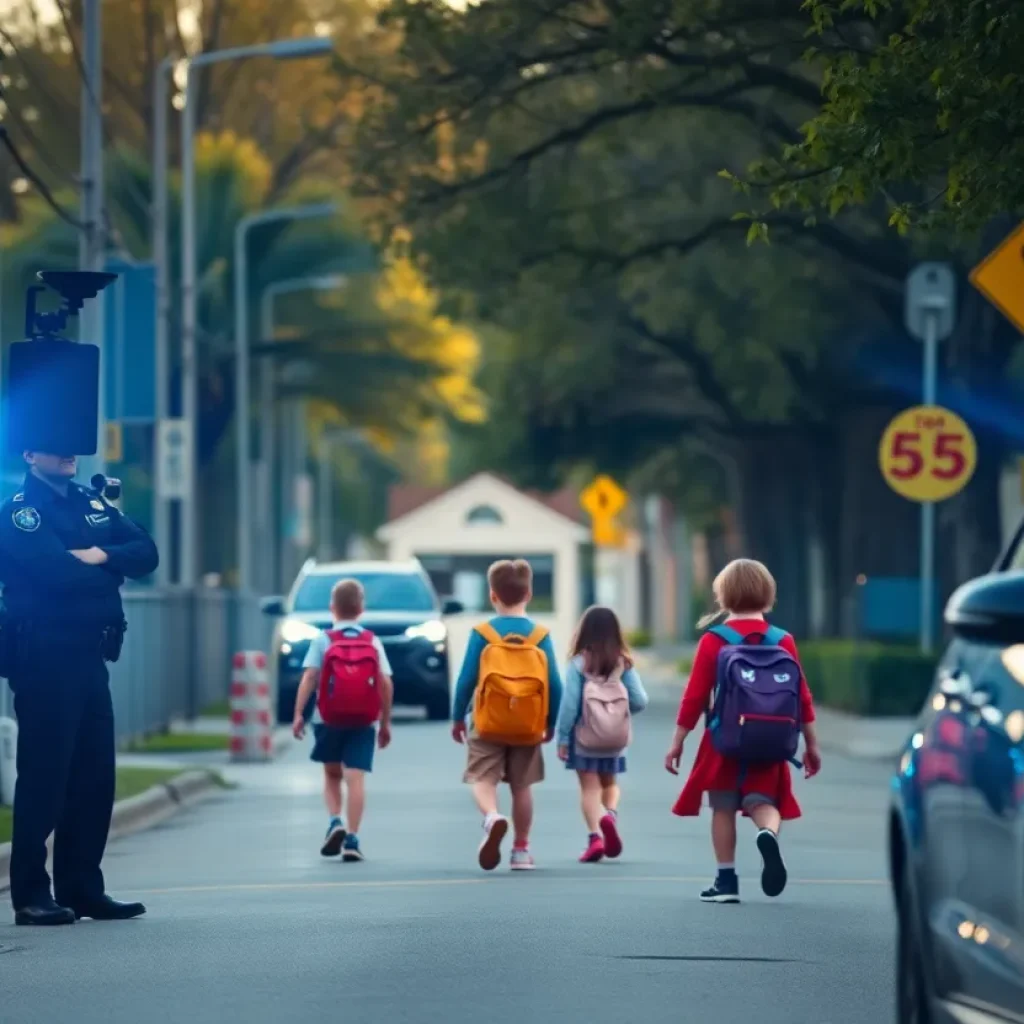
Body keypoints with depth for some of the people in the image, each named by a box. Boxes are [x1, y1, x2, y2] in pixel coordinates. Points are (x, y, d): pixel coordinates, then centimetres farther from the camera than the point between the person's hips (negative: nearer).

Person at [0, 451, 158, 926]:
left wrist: (102, 556, -11)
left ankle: (82, 888, 15)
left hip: (90, 659, 8)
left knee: (94, 776, 8)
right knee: (44, 775, -5)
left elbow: (145, 552, 7)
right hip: (44, 660, -8)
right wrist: (104, 574, -4)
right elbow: (57, 573, -22)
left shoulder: (93, 504, 16)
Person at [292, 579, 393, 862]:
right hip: (363, 721, 0)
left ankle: (335, 822, -3)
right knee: (356, 778, -3)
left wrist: (298, 713, -8)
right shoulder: (373, 642, 4)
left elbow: (309, 677, -9)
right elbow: (386, 683, 0)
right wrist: (385, 722, 8)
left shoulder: (323, 641, 1)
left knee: (332, 775, 18)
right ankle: (352, 839, -10)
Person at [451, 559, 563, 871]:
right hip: (529, 727, 2)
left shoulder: (482, 634, -6)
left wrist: (457, 718, 7)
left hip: (488, 725, -2)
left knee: (483, 779, -1)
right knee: (521, 786, 13)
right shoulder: (540, 635, -2)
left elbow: (466, 680, -5)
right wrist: (551, 723, 12)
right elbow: (554, 684, -1)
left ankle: (492, 818, -32)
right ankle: (521, 850, 18)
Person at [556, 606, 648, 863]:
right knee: (610, 783, 20)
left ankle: (595, 837, -8)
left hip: (584, 738, -2)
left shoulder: (579, 663, -10)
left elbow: (569, 704, -11)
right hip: (615, 739, 2)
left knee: (589, 788, 4)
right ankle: (610, 814, -8)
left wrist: (562, 738, -4)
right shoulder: (624, 663, -4)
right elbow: (639, 701, -6)